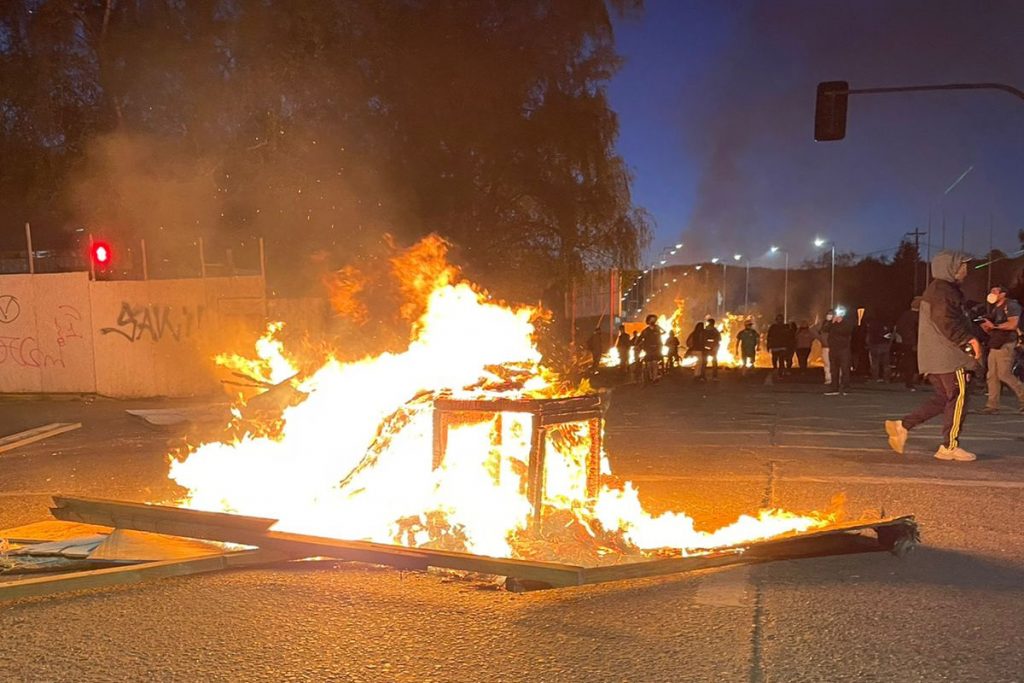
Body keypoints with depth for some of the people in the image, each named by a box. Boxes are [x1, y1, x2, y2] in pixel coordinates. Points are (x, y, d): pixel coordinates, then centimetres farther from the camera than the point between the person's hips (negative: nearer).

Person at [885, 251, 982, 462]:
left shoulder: (943, 289, 22)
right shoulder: (942, 290, -12)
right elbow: (947, 322, -22)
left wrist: (969, 339, 17)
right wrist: (970, 339, -19)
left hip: (935, 356, 10)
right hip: (947, 356, -10)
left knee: (943, 398, 12)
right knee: (958, 397, -4)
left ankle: (902, 426, 8)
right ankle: (950, 447, 1)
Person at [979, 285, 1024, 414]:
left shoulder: (1011, 305, -6)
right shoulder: (994, 308, 22)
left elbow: (1013, 324, -19)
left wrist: (994, 326, -17)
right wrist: (985, 326, 4)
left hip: (1005, 345, -9)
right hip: (994, 345, 9)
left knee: (1004, 375, -13)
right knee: (992, 376, 1)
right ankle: (992, 405, 0)